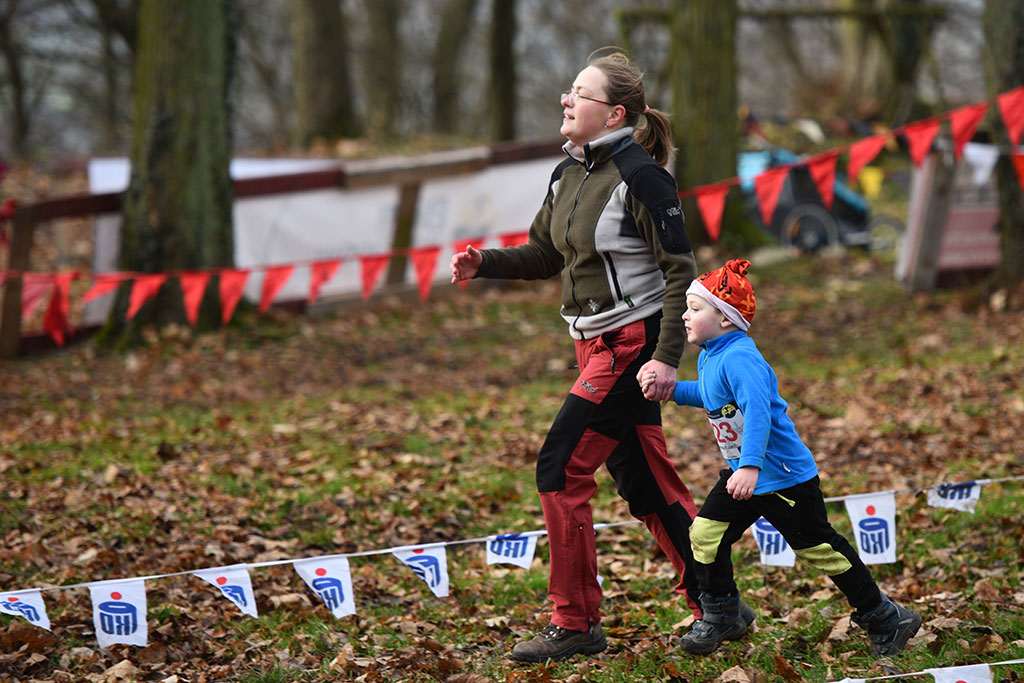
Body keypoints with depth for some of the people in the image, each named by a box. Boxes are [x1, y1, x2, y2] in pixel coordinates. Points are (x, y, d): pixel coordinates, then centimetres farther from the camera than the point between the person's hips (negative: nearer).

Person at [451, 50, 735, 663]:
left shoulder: (640, 177, -16)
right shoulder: (568, 175, 9)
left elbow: (681, 271, -16)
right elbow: (545, 254, 20)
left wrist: (667, 358, -22)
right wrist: (484, 264, 2)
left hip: (635, 344, -9)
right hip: (597, 348, 9)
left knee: (562, 468, -10)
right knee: (647, 485, 12)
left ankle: (576, 624, -2)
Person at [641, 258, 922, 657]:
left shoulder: (739, 358, -25)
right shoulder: (709, 357, 6)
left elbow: (758, 411, -36)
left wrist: (750, 467, -45)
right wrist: (669, 390, 14)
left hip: (784, 476, -9)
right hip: (742, 473, 9)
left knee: (819, 548, 1)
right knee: (705, 533, -1)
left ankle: (883, 618, 15)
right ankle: (721, 616, 15)